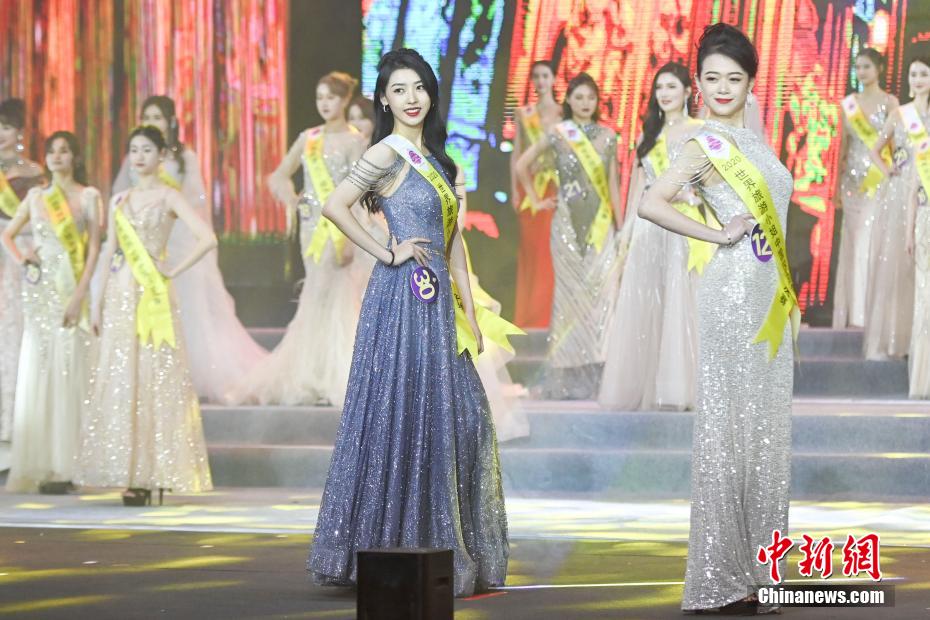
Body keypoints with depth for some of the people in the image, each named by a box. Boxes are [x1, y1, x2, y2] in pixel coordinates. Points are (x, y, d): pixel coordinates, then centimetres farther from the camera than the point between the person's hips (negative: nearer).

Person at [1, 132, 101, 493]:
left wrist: (79, 295, -13)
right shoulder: (36, 196, 13)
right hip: (38, 290, 4)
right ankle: (35, 466, 4)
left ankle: (63, 469, -6)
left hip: (70, 290, -4)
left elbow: (94, 248, -4)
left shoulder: (88, 196, 3)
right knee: (34, 373, 1)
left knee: (67, 374, -6)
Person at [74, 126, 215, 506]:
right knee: (119, 381, 1)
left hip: (152, 298, -5)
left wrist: (174, 270, -9)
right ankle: (128, 472, 4)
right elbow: (109, 253, 16)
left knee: (153, 379, -6)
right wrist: (99, 303, 12)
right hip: (120, 295, 5)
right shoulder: (119, 201, 15)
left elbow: (207, 238, -12)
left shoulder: (168, 198, 0)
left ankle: (150, 474, -5)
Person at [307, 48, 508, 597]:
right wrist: (387, 254, -14)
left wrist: (470, 314, 14)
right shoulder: (388, 153, -8)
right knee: (406, 416, -6)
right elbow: (335, 206, -22)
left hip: (437, 302, 8)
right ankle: (393, 551, 0)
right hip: (403, 298, -8)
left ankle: (452, 557, 16)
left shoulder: (435, 157, 17)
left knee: (461, 416, 8)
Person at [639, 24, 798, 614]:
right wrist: (719, 233, -17)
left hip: (770, 294, 8)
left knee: (767, 428, 9)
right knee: (731, 427, -5)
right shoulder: (706, 144, -9)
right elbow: (652, 203, -23)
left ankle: (754, 564, 16)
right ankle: (725, 578, -1)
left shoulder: (752, 139, 15)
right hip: (734, 292, -8)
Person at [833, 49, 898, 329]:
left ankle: (870, 313, -4)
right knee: (852, 245, 4)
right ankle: (853, 313, 9)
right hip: (853, 179, 4)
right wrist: (837, 185, 11)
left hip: (879, 180, -4)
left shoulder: (889, 102, -1)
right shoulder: (849, 103, 11)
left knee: (872, 242, -8)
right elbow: (843, 145, 13)